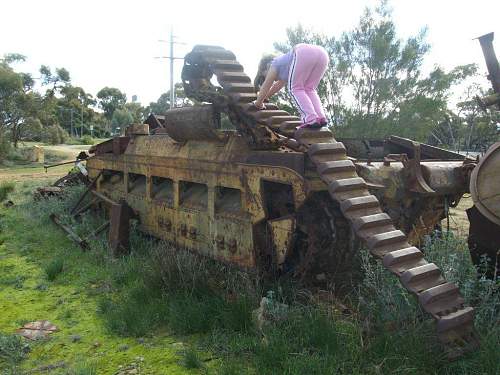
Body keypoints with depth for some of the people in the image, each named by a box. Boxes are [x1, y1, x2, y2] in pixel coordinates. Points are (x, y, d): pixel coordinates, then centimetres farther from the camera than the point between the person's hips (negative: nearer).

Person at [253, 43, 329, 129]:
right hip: (322, 53, 8)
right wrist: (264, 98, 65)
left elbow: (266, 86, 26)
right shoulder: (285, 66, 42)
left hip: (304, 53, -7)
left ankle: (311, 119, -13)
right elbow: (278, 85, 56)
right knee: (309, 89, 17)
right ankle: (321, 117, -1)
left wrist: (258, 103, 38)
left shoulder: (275, 64, 24)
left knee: (295, 89, 4)